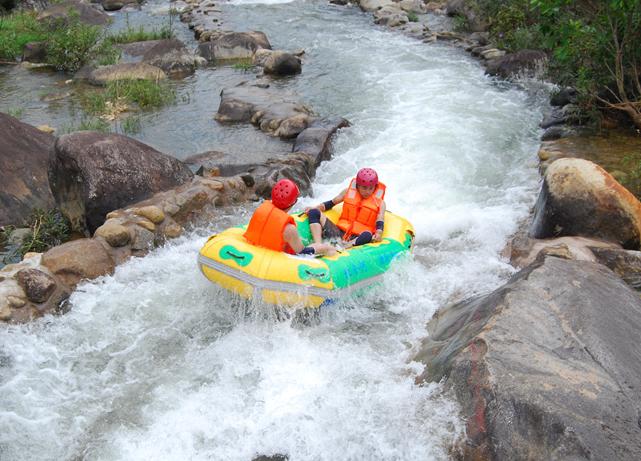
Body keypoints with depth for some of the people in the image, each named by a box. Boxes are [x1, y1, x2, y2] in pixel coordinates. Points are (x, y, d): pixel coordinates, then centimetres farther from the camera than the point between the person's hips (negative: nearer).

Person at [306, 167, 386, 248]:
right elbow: (330, 203, 19)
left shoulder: (380, 203, 8)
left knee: (367, 235, -39)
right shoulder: (348, 192, 13)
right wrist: (314, 208, 4)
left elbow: (380, 221, -6)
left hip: (358, 238, -3)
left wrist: (378, 233, -29)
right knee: (314, 213, -11)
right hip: (339, 233, 3)